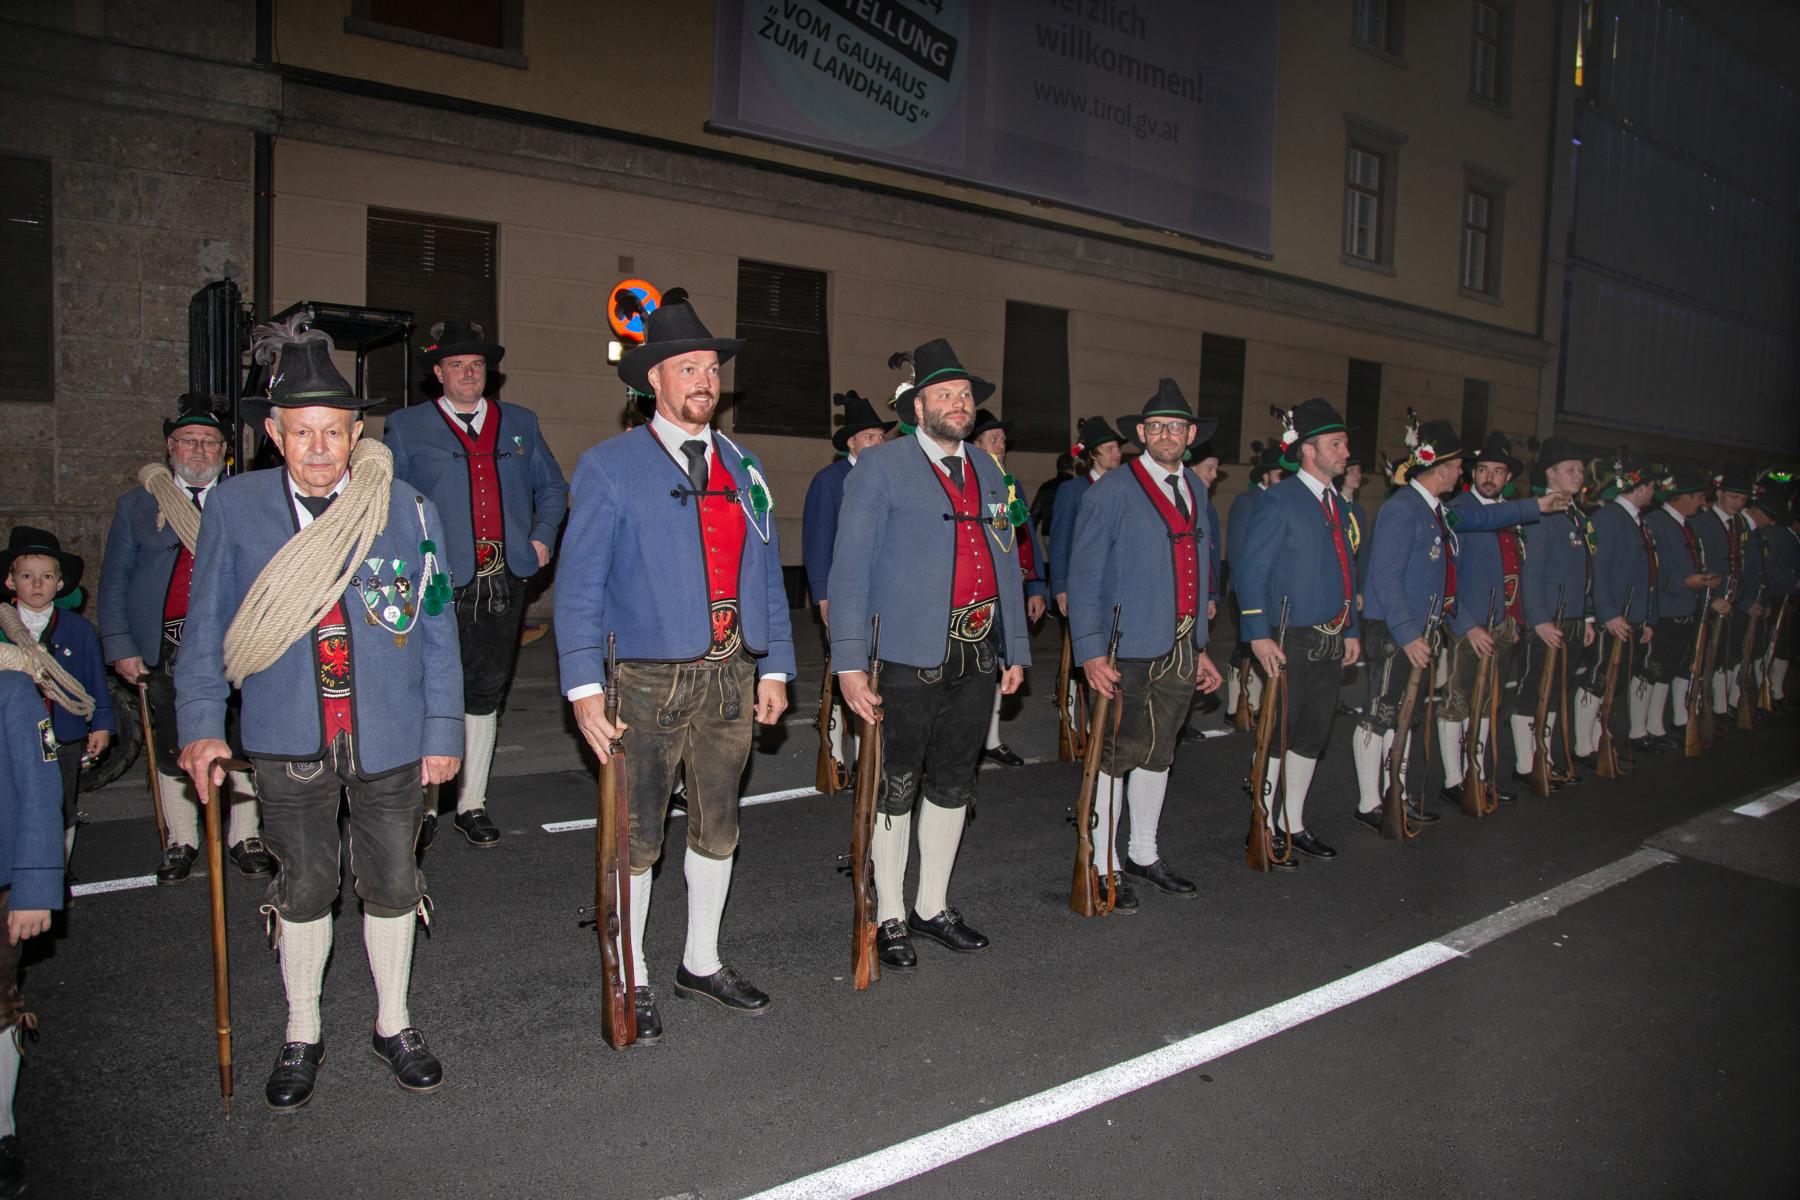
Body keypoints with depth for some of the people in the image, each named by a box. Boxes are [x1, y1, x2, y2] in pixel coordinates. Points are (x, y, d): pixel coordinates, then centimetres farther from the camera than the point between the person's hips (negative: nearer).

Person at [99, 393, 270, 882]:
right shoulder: (136, 505, 11)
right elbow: (114, 580, 10)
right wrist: (120, 645, 1)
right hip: (165, 647, 1)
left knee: (242, 746, 3)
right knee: (171, 749, 9)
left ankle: (245, 837, 17)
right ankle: (180, 841, 24)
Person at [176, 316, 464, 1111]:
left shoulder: (404, 509, -5)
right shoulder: (235, 508, -4)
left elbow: (435, 628, -1)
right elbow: (207, 623, 4)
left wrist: (442, 731, -1)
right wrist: (200, 725, -1)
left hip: (389, 739, 0)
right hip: (287, 741, 0)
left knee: (390, 884, 12)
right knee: (303, 889, 14)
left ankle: (393, 1025, 34)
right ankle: (301, 1037, 34)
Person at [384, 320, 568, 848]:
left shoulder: (520, 423, 15)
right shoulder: (406, 427, 6)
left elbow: (552, 487, 23)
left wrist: (543, 537, 8)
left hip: (504, 582, 3)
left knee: (485, 695, 10)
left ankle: (472, 804, 21)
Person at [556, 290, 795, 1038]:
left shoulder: (742, 467, 12)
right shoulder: (609, 466, -3)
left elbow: (766, 573, 14)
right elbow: (579, 583, -8)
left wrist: (774, 668, 9)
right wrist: (585, 688, -15)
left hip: (732, 677, 5)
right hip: (651, 678, -5)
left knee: (717, 829, 16)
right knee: (637, 838, 5)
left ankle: (702, 963, 34)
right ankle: (630, 981, 24)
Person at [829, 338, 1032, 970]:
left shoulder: (988, 472, 14)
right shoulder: (880, 468, -5)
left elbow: (1007, 563, 18)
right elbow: (850, 567, -9)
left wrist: (1016, 650, 15)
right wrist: (850, 663, -16)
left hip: (976, 657, 6)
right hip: (909, 660, -6)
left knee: (953, 784, 15)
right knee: (896, 789, 5)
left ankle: (933, 906, 30)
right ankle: (890, 918, 20)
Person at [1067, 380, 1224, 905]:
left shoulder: (1195, 490, 13)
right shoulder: (1111, 493, -9)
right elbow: (1084, 579, -10)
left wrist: (1200, 646, 16)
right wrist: (1091, 652, -18)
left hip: (1180, 651, 7)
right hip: (1127, 652, -7)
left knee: (1158, 754, 17)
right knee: (1116, 757, 2)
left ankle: (1144, 855, 32)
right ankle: (1104, 866, 15)